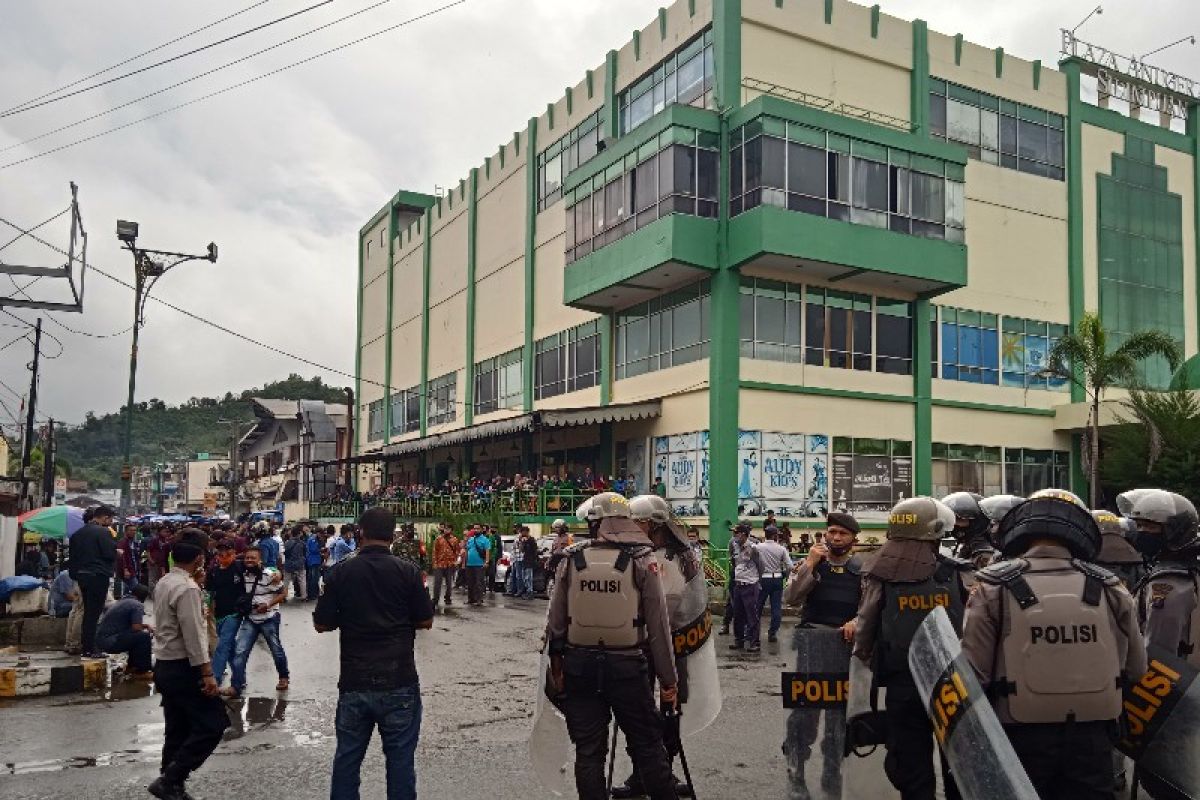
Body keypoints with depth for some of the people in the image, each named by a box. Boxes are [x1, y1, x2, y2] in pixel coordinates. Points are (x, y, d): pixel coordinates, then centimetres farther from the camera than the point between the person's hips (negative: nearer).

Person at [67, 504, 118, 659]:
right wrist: (117, 552, 4)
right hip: (98, 576, -8)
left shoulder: (78, 533, 11)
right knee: (94, 612, -3)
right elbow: (111, 554, -17)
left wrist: (75, 574, 19)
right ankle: (90, 649, -1)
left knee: (88, 611, 17)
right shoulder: (103, 532, -13)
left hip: (81, 575, 8)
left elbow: (71, 556, 13)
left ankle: (86, 646, 22)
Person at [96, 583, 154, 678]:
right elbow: (136, 628, -18)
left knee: (136, 636, 21)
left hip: (100, 639, 10)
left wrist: (146, 626, 22)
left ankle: (131, 667, 25)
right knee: (144, 637, -13)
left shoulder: (122, 601, 18)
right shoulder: (137, 605, -10)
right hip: (110, 642, -10)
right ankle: (141, 671, -5)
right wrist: (146, 630, 2)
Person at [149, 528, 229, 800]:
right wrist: (207, 673, -19)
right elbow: (193, 635, -22)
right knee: (212, 724, -4)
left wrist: (195, 580, 16)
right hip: (183, 668, -9)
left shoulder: (163, 583, 9)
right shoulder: (187, 588, -19)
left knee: (178, 731, 15)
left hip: (165, 666, 9)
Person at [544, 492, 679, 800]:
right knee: (648, 745, 11)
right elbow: (659, 625, -8)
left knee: (588, 749, 12)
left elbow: (555, 621, 4)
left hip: (579, 667, 2)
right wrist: (668, 679, 0)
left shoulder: (572, 560, -1)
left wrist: (556, 666, 16)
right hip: (627, 667, -2)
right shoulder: (642, 559, -7)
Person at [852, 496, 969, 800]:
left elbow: (864, 633, -2)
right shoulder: (957, 575, -8)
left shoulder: (880, 578, -6)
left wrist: (863, 660, 13)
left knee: (912, 769, 11)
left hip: (902, 686, 0)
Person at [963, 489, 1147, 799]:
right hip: (1092, 740, 2)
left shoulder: (995, 587, -12)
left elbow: (973, 672, -13)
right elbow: (1136, 670, 8)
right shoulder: (1109, 589, -2)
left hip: (1022, 740, -2)